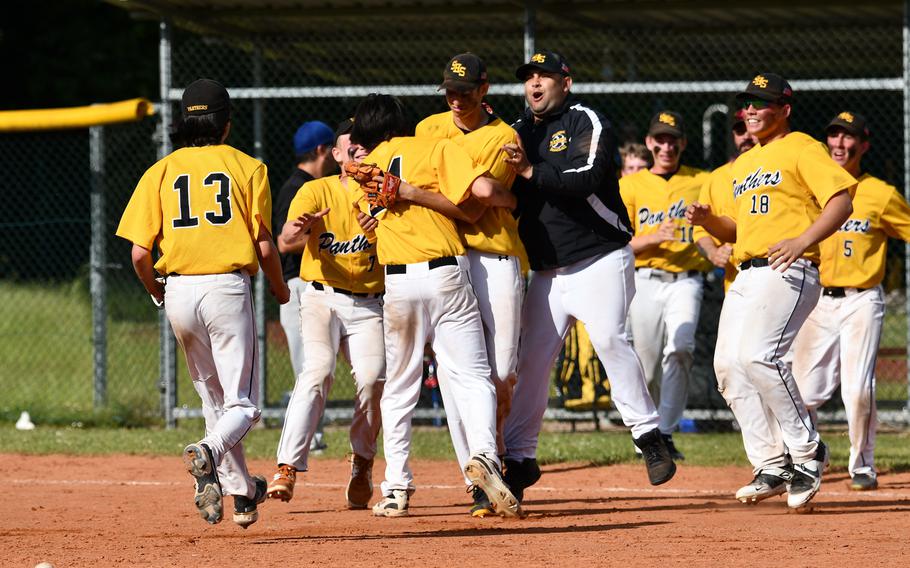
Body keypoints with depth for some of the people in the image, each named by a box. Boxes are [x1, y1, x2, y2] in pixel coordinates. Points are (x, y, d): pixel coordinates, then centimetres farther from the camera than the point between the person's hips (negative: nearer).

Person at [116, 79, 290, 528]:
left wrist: (156, 291, 19)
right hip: (228, 287, -3)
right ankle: (209, 452, -33)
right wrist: (279, 289, 19)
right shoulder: (247, 167, 2)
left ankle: (241, 490, 26)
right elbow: (264, 245, 0)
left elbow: (140, 252, 0)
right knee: (240, 405, -2)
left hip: (179, 292, 3)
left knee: (213, 397, 20)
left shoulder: (160, 172, 6)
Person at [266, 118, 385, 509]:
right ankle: (287, 469, -26)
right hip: (322, 298, -2)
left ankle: (362, 463, 8)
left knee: (372, 377, -17)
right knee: (317, 371, -23)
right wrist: (298, 230, -42)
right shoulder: (316, 192, -5)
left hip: (369, 306, 2)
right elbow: (284, 243, -17)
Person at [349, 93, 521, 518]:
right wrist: (509, 200, 11)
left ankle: (396, 488, 10)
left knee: (398, 387, 14)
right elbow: (482, 190, -9)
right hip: (445, 273, -2)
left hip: (397, 282, 2)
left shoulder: (365, 170, 14)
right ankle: (483, 454, -28)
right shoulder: (434, 149, 4)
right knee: (472, 377, -4)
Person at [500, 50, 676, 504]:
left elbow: (589, 178, -20)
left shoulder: (587, 123, -4)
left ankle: (647, 435, -15)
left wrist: (533, 172, -24)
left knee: (608, 338, -21)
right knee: (531, 358, 1)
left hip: (600, 259, -6)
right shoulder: (519, 132, 16)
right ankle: (519, 458, 6)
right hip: (547, 271, 6)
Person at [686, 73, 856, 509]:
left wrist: (804, 241, -25)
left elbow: (841, 200, -12)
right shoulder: (743, 164, 25)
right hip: (746, 276, 9)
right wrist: (707, 220, 8)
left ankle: (807, 451, -12)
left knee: (757, 355, -25)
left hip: (788, 273, -9)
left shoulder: (801, 149, 0)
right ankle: (772, 466, 5)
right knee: (728, 366, -2)